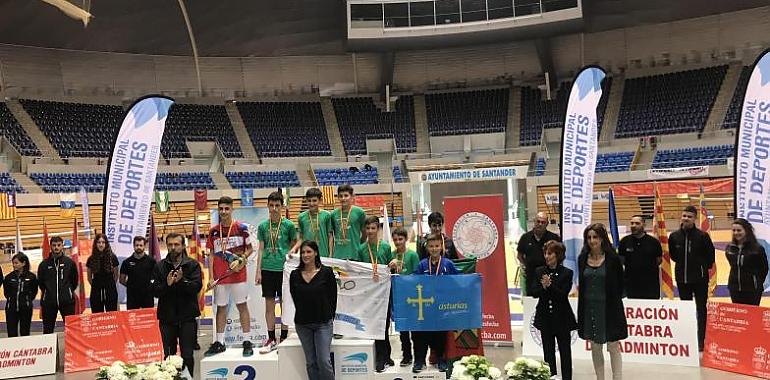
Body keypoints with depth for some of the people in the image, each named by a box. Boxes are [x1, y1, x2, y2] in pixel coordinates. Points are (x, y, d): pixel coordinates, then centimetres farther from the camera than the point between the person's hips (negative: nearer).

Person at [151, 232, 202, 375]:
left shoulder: (193, 265, 2)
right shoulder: (160, 266, 6)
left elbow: (197, 286, -10)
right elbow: (154, 290, -2)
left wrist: (181, 281, -24)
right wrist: (167, 284, -19)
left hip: (187, 316, -1)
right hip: (167, 316, 2)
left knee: (187, 355, 1)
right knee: (168, 355, 8)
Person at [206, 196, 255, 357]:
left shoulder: (241, 228, -2)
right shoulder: (213, 231, 6)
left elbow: (250, 249, 5)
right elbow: (211, 255, 8)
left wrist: (241, 259, -14)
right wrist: (211, 277, 2)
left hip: (238, 275, -3)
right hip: (220, 277, 3)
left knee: (242, 306, 2)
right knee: (221, 308, 10)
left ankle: (247, 342, 7)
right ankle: (219, 342, 19)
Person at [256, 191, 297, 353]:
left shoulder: (289, 225, -1)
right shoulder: (263, 226, 6)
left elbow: (293, 247, 5)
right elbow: (261, 249, 9)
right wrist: (258, 271, 5)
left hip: (284, 268, -2)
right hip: (267, 269, 2)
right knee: (269, 304, 6)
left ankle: (283, 339, 15)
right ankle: (271, 339, 16)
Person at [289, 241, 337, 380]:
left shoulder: (326, 272, -6)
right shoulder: (295, 275, 1)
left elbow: (333, 297, -1)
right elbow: (295, 298, 9)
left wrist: (329, 317, 3)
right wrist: (304, 315, 9)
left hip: (323, 323, -3)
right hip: (302, 324, 3)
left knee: (324, 361, -8)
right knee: (310, 362, 9)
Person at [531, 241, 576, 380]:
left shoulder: (567, 273, -5)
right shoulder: (539, 272, 3)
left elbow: (563, 294, -13)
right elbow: (534, 293, -3)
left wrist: (550, 285, -25)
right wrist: (543, 287, -22)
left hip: (562, 318, -2)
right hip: (545, 317, 3)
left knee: (565, 351, 6)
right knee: (548, 352, 9)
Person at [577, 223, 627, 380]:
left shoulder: (612, 259, -8)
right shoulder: (583, 258, 3)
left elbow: (619, 285, -1)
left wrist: (613, 302, 2)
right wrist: (582, 309, 7)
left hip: (609, 308, -4)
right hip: (589, 307, 4)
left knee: (613, 347, 2)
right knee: (595, 347, 12)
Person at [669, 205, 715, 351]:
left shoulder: (702, 236, -10)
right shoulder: (674, 236, 0)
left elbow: (710, 255, 0)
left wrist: (703, 267, 5)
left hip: (700, 279, -4)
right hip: (682, 279, 4)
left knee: (701, 310, 4)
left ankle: (701, 341, 9)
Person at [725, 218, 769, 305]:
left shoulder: (757, 249, -11)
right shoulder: (730, 248, 2)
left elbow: (764, 269, -2)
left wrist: (757, 283, 3)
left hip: (752, 290, -4)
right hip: (734, 289, 4)